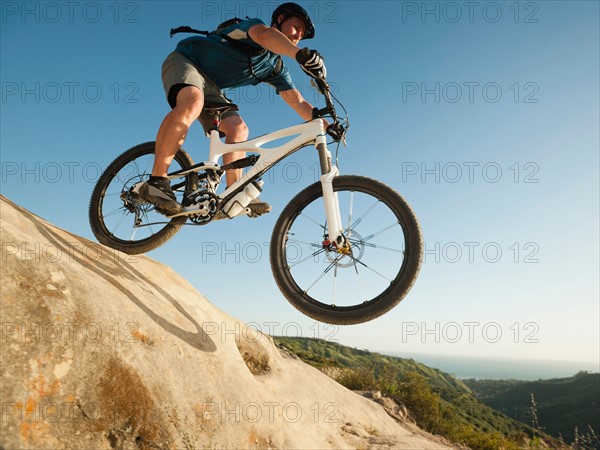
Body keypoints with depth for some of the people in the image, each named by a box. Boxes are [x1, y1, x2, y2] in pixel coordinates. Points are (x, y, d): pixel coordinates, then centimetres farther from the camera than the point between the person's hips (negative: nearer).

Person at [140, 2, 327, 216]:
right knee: (193, 102, -37)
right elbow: (265, 34, -38)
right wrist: (300, 54, -55)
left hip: (211, 86, 8)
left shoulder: (276, 67, 7)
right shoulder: (254, 25, -12)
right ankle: (156, 181, -39)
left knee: (238, 128, -12)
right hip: (185, 61, -7)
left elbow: (298, 103, 3)